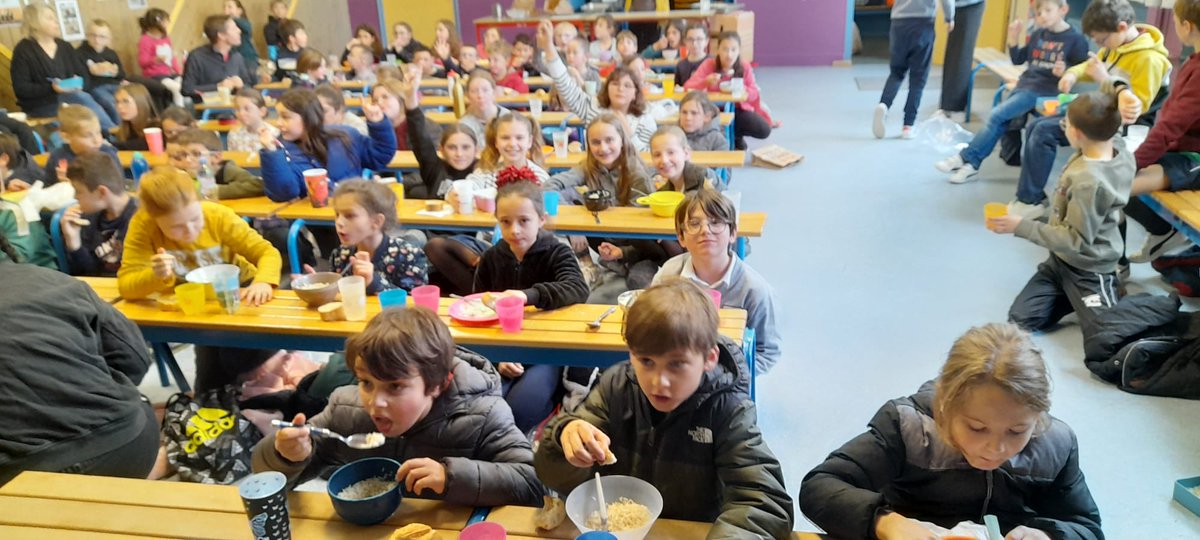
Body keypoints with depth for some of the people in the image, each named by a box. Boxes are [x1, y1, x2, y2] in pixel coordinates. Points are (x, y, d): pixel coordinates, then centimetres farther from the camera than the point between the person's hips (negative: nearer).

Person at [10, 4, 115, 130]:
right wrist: (52, 88, -23)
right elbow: (21, 88, -9)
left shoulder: (65, 46, 14)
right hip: (40, 105, -5)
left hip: (70, 98, 5)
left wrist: (79, 84, -15)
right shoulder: (23, 50, -2)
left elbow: (85, 77, 9)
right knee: (82, 99, -30)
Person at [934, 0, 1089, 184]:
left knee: (997, 115, -16)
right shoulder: (1037, 35, 12)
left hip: (1045, 90, -6)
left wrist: (1066, 72, -27)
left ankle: (966, 158, -10)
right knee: (1000, 122, -6)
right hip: (1024, 83, 6)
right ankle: (972, 164, -7)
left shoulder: (1076, 39, -6)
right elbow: (1018, 59, 17)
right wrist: (1013, 39, 1)